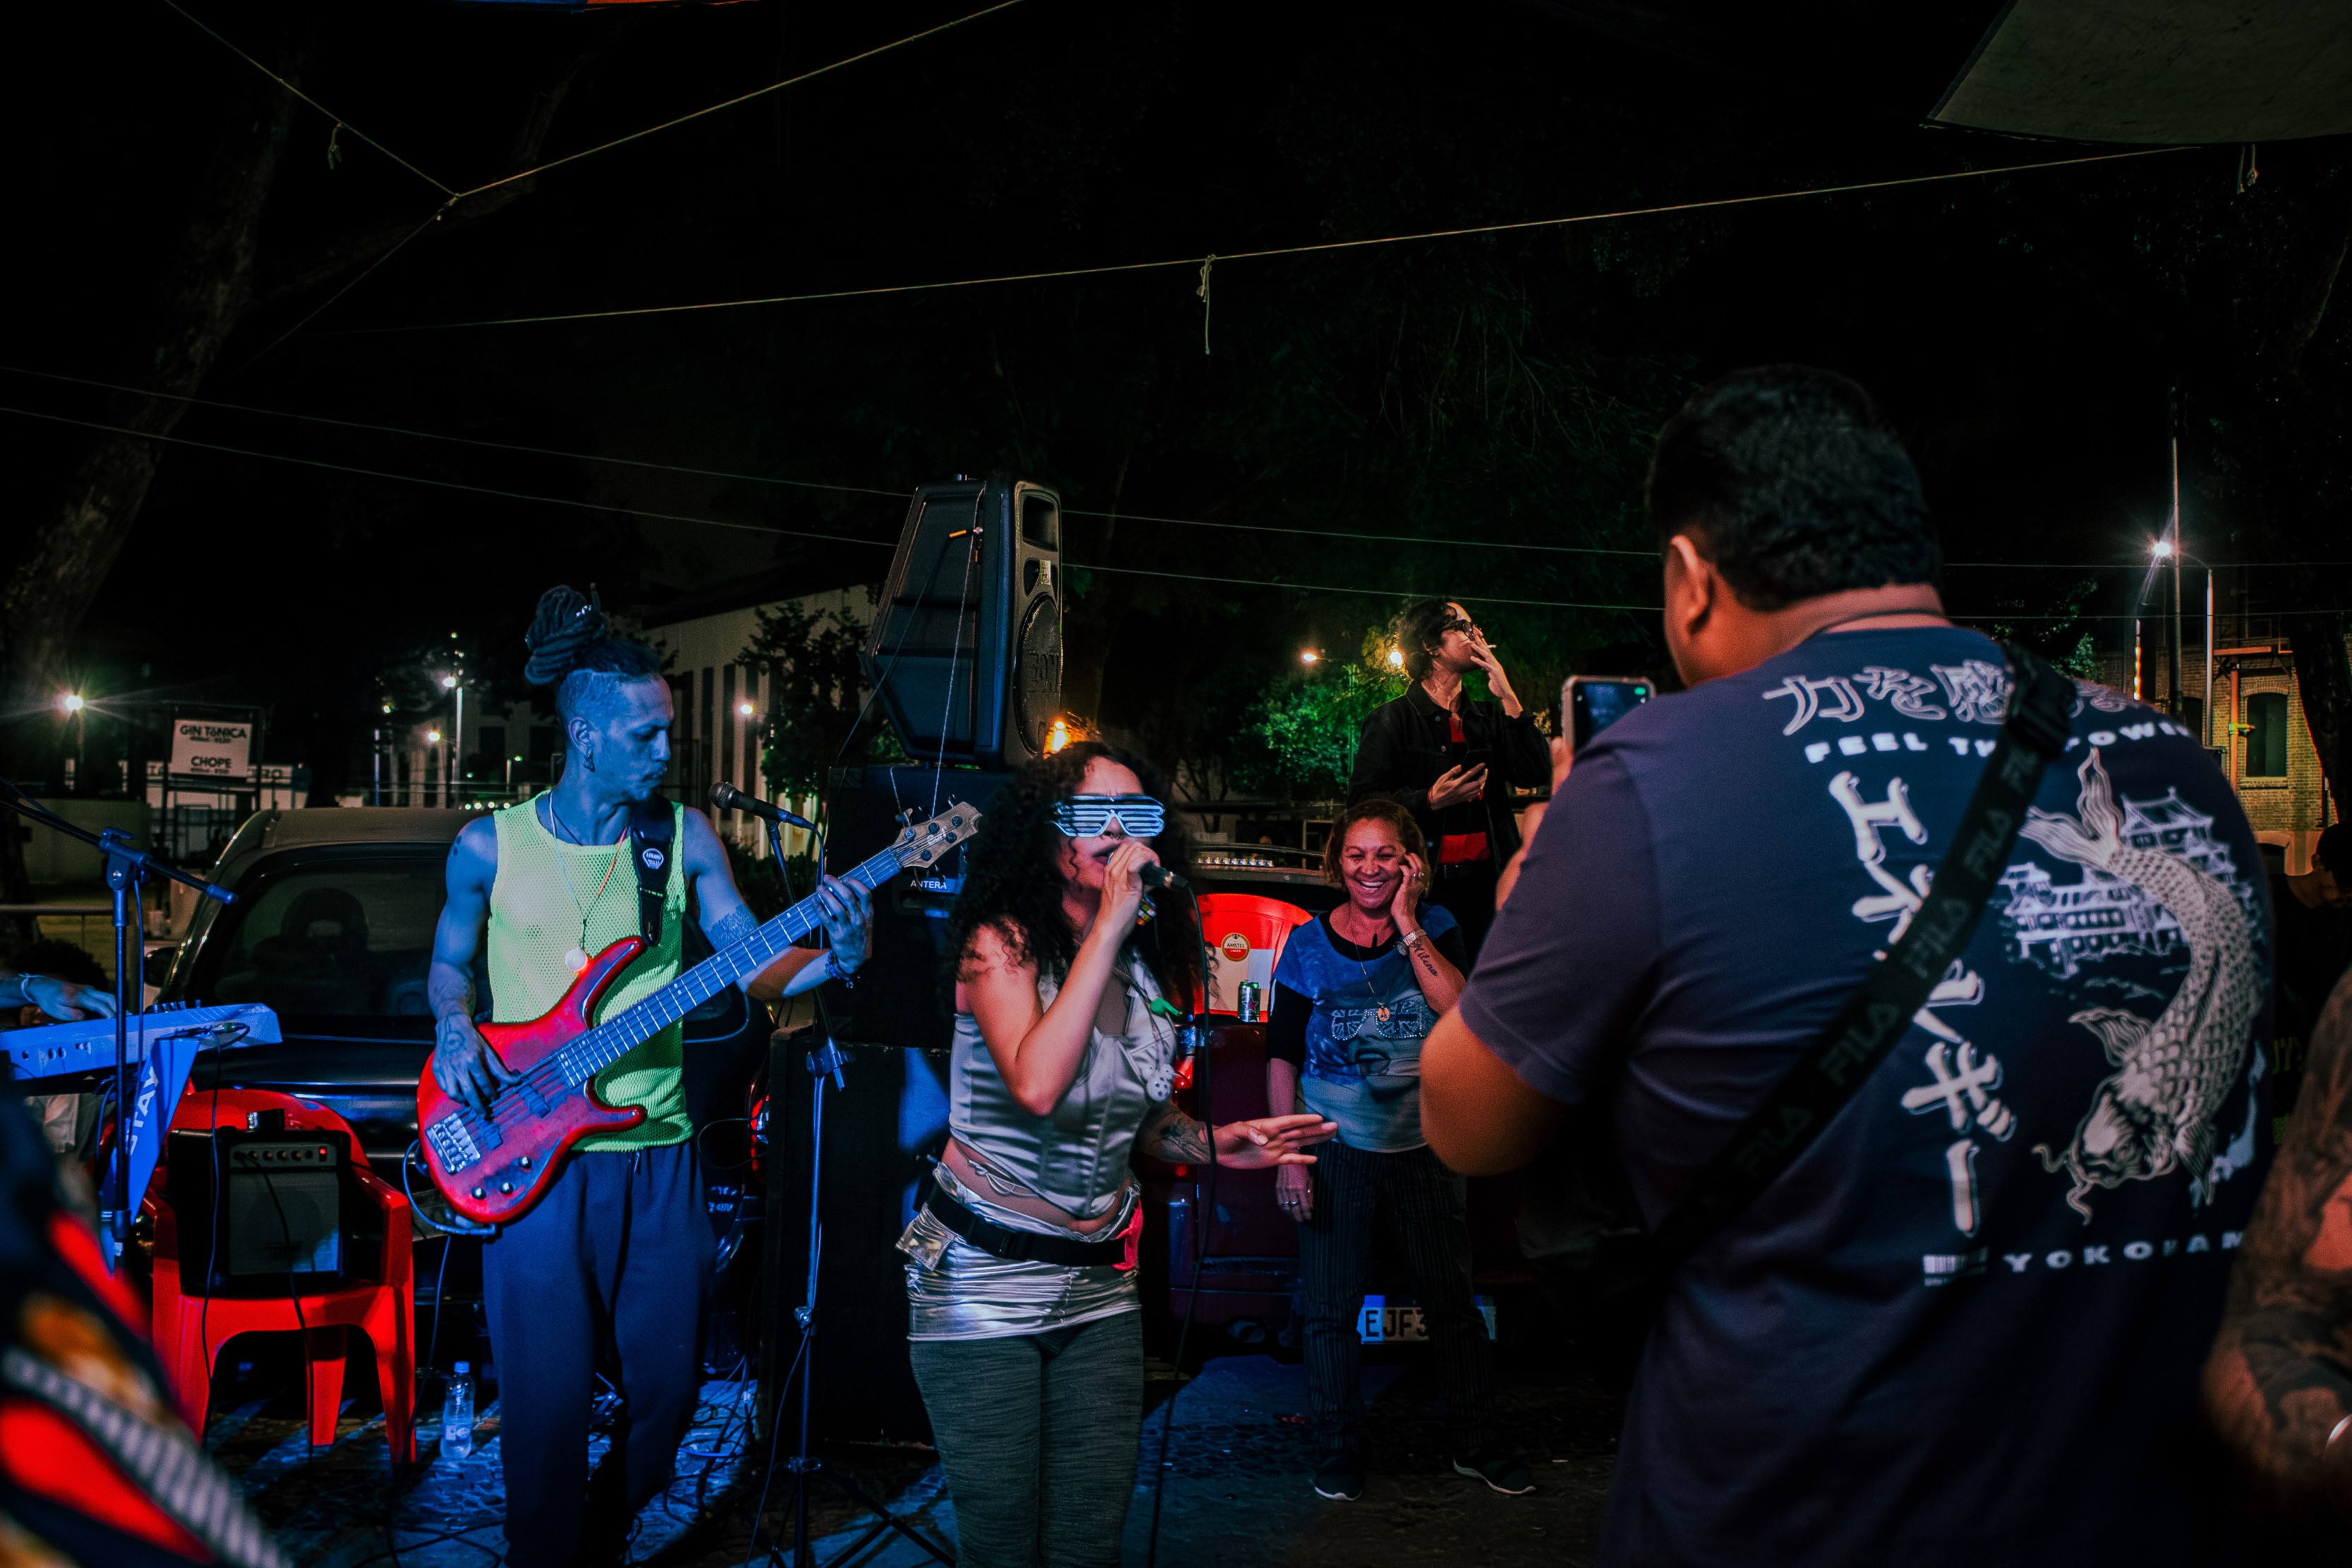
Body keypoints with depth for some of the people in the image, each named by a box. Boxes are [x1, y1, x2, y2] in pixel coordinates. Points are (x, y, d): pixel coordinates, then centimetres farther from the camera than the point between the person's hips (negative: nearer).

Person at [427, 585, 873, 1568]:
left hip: (658, 1153, 2)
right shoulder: (490, 847, -1)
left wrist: (836, 958, -19)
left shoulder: (684, 838, 2)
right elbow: (449, 964, 13)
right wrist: (453, 1029, -8)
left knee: (667, 1381, 10)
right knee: (546, 1396, 2)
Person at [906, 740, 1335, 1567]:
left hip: (1098, 1283, 5)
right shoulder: (1001, 941, -13)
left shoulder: (1152, 965, 4)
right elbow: (1037, 1087, -32)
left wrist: (1213, 1144, -4)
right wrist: (1108, 926, -28)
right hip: (983, 1280, -5)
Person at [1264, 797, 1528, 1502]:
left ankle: (1477, 1444, 23)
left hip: (1424, 1147, 1)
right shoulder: (1309, 943, -2)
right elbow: (1281, 1055, -1)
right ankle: (1337, 1450, 20)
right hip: (1335, 1149, -1)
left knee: (1453, 1303, 8)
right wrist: (1288, 1155, -7)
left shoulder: (1435, 930, 0)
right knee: (1331, 1309, 5)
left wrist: (1406, 927, -17)